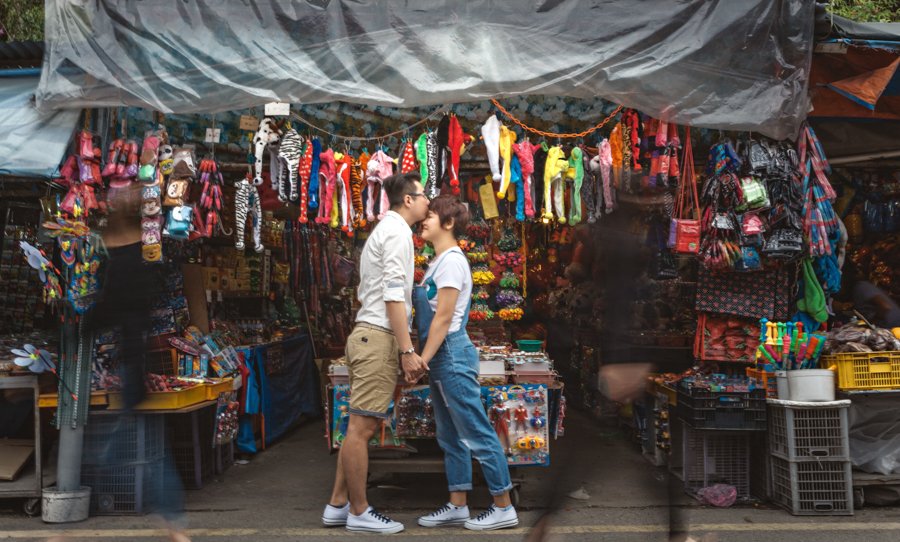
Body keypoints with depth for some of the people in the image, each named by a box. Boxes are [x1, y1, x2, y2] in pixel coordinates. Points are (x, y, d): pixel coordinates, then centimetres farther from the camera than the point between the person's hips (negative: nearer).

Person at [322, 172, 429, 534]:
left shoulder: (383, 231, 22)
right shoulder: (398, 232, -10)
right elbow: (393, 297, -18)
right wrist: (408, 350, -20)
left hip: (367, 335, 10)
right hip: (379, 339, -10)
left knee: (361, 427, 12)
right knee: (361, 427, -5)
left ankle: (338, 506, 17)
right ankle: (359, 512, 2)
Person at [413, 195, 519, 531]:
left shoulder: (451, 260, -13)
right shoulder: (439, 261, 15)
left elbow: (444, 318, -18)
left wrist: (422, 360, -18)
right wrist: (426, 359, 12)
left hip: (451, 355, -10)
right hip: (441, 358, 10)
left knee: (477, 433, -4)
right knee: (450, 437, 12)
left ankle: (504, 507, 4)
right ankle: (457, 506, 19)